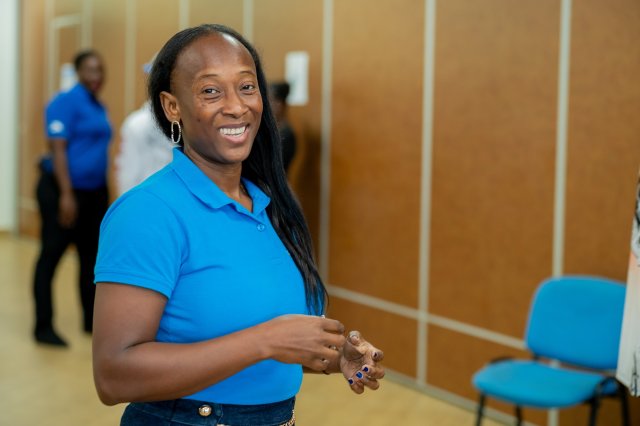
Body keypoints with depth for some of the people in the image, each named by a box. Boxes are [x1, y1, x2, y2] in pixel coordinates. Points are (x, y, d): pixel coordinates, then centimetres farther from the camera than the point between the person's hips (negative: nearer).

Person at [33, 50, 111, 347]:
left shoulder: (99, 107, 12)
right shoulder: (66, 102, -12)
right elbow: (58, 149, -18)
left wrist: (104, 193, 17)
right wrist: (66, 194, -23)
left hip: (94, 192, 8)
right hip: (63, 191, -8)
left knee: (92, 256, 13)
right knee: (50, 257, -1)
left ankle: (91, 320, 24)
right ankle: (43, 327, 4)